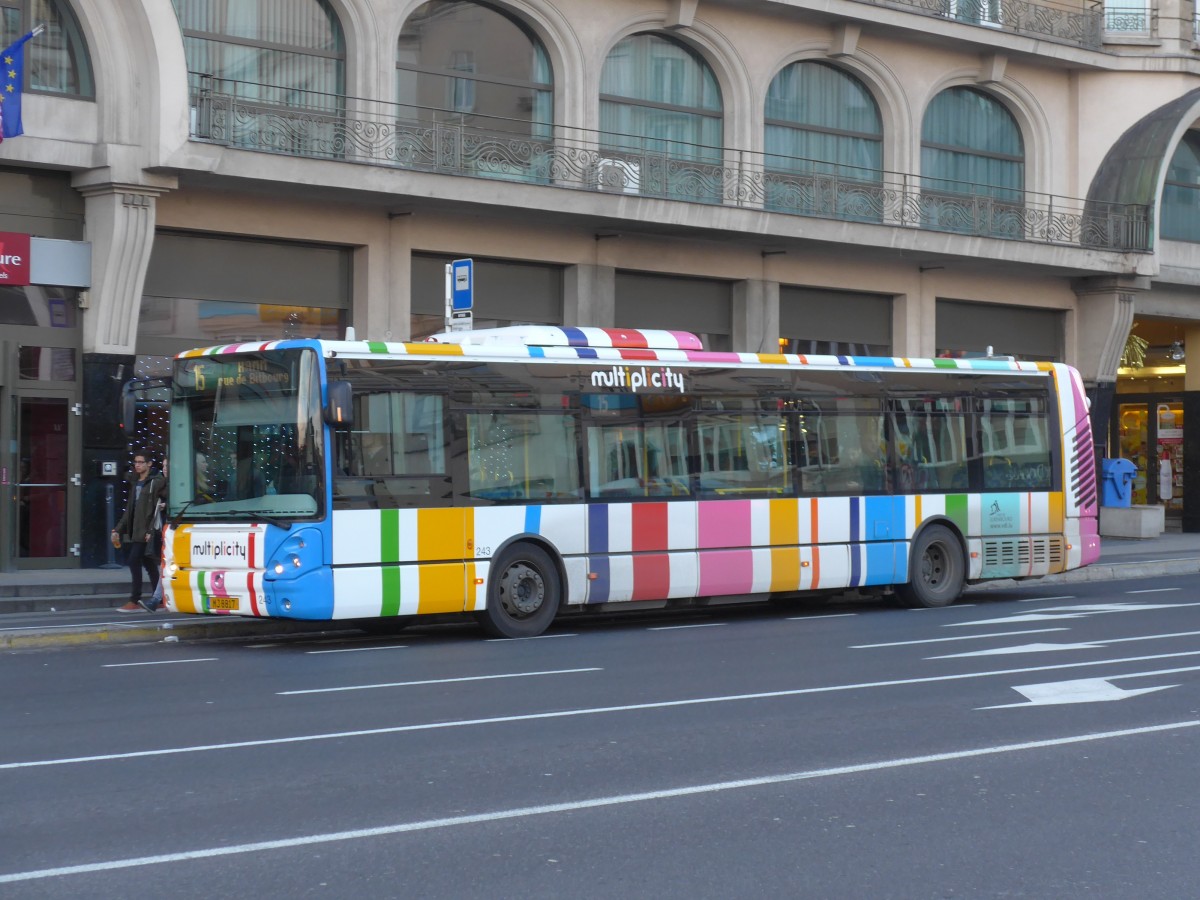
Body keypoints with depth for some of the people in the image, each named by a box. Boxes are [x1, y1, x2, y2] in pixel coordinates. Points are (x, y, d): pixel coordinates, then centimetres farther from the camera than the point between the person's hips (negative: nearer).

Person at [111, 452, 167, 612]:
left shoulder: (156, 482, -7)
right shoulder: (135, 483, 19)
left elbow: (158, 508, -13)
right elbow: (129, 510, 23)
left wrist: (151, 530, -19)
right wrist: (118, 529, 18)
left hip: (146, 531, -8)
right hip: (135, 531, 8)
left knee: (134, 561, -13)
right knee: (149, 564, 9)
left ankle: (135, 601, -11)